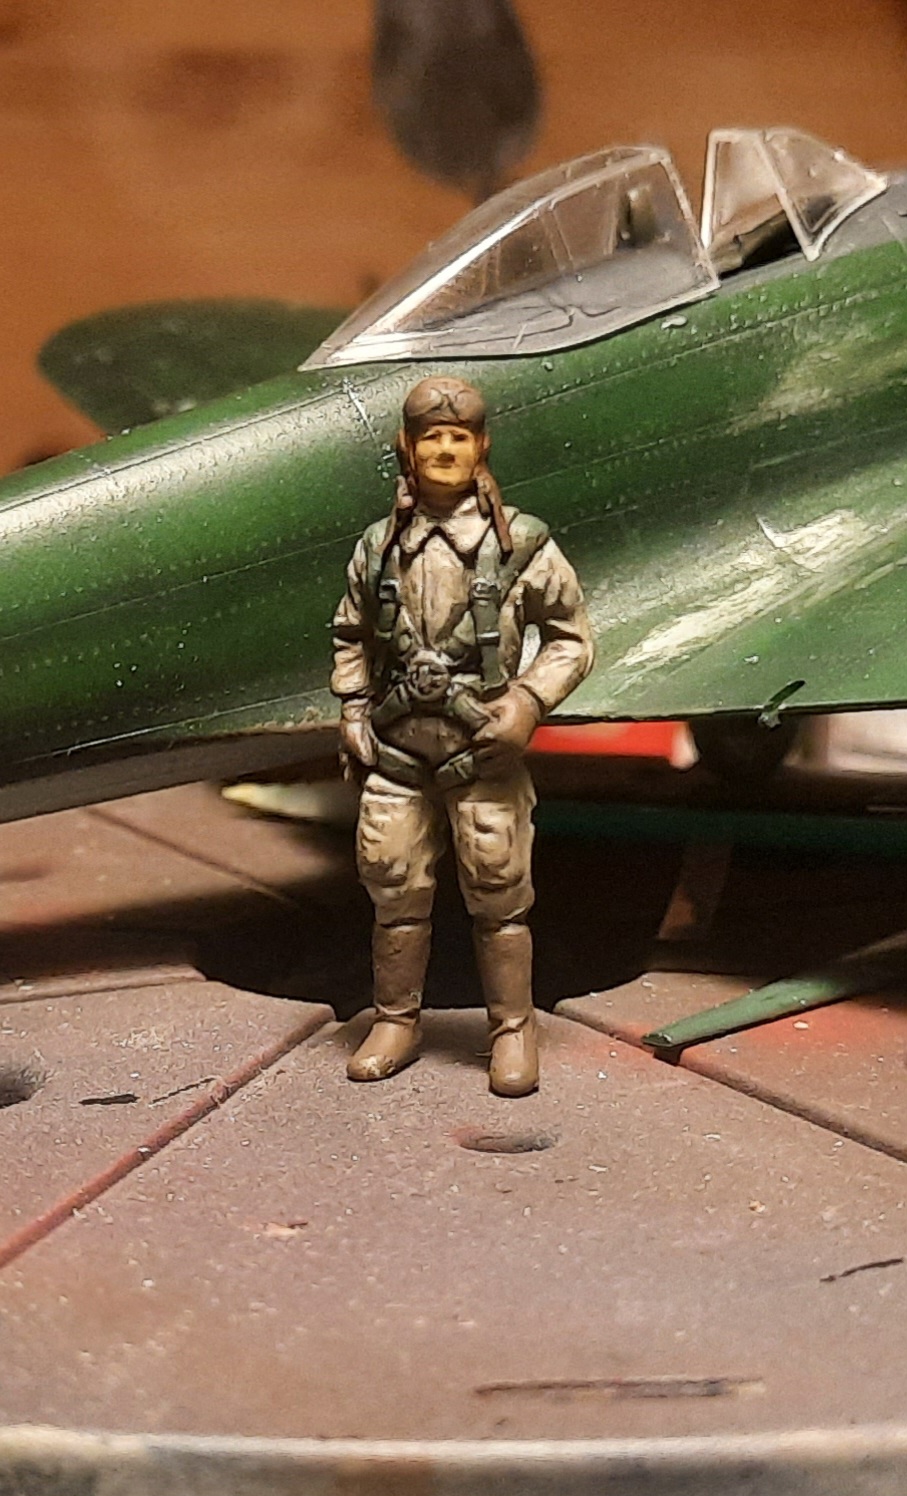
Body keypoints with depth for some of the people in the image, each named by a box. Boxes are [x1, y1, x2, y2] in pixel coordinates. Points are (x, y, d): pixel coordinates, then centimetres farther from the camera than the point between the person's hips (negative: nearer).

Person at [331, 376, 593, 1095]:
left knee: (498, 895, 3)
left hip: (484, 749, -3)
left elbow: (573, 638, 2)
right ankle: (397, 1021, 24)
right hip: (396, 748, 3)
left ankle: (514, 1030, 17)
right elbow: (351, 636, 19)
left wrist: (529, 701, -10)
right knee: (396, 889, 9)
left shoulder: (520, 544, -3)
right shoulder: (380, 547, 5)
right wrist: (353, 713, 9)